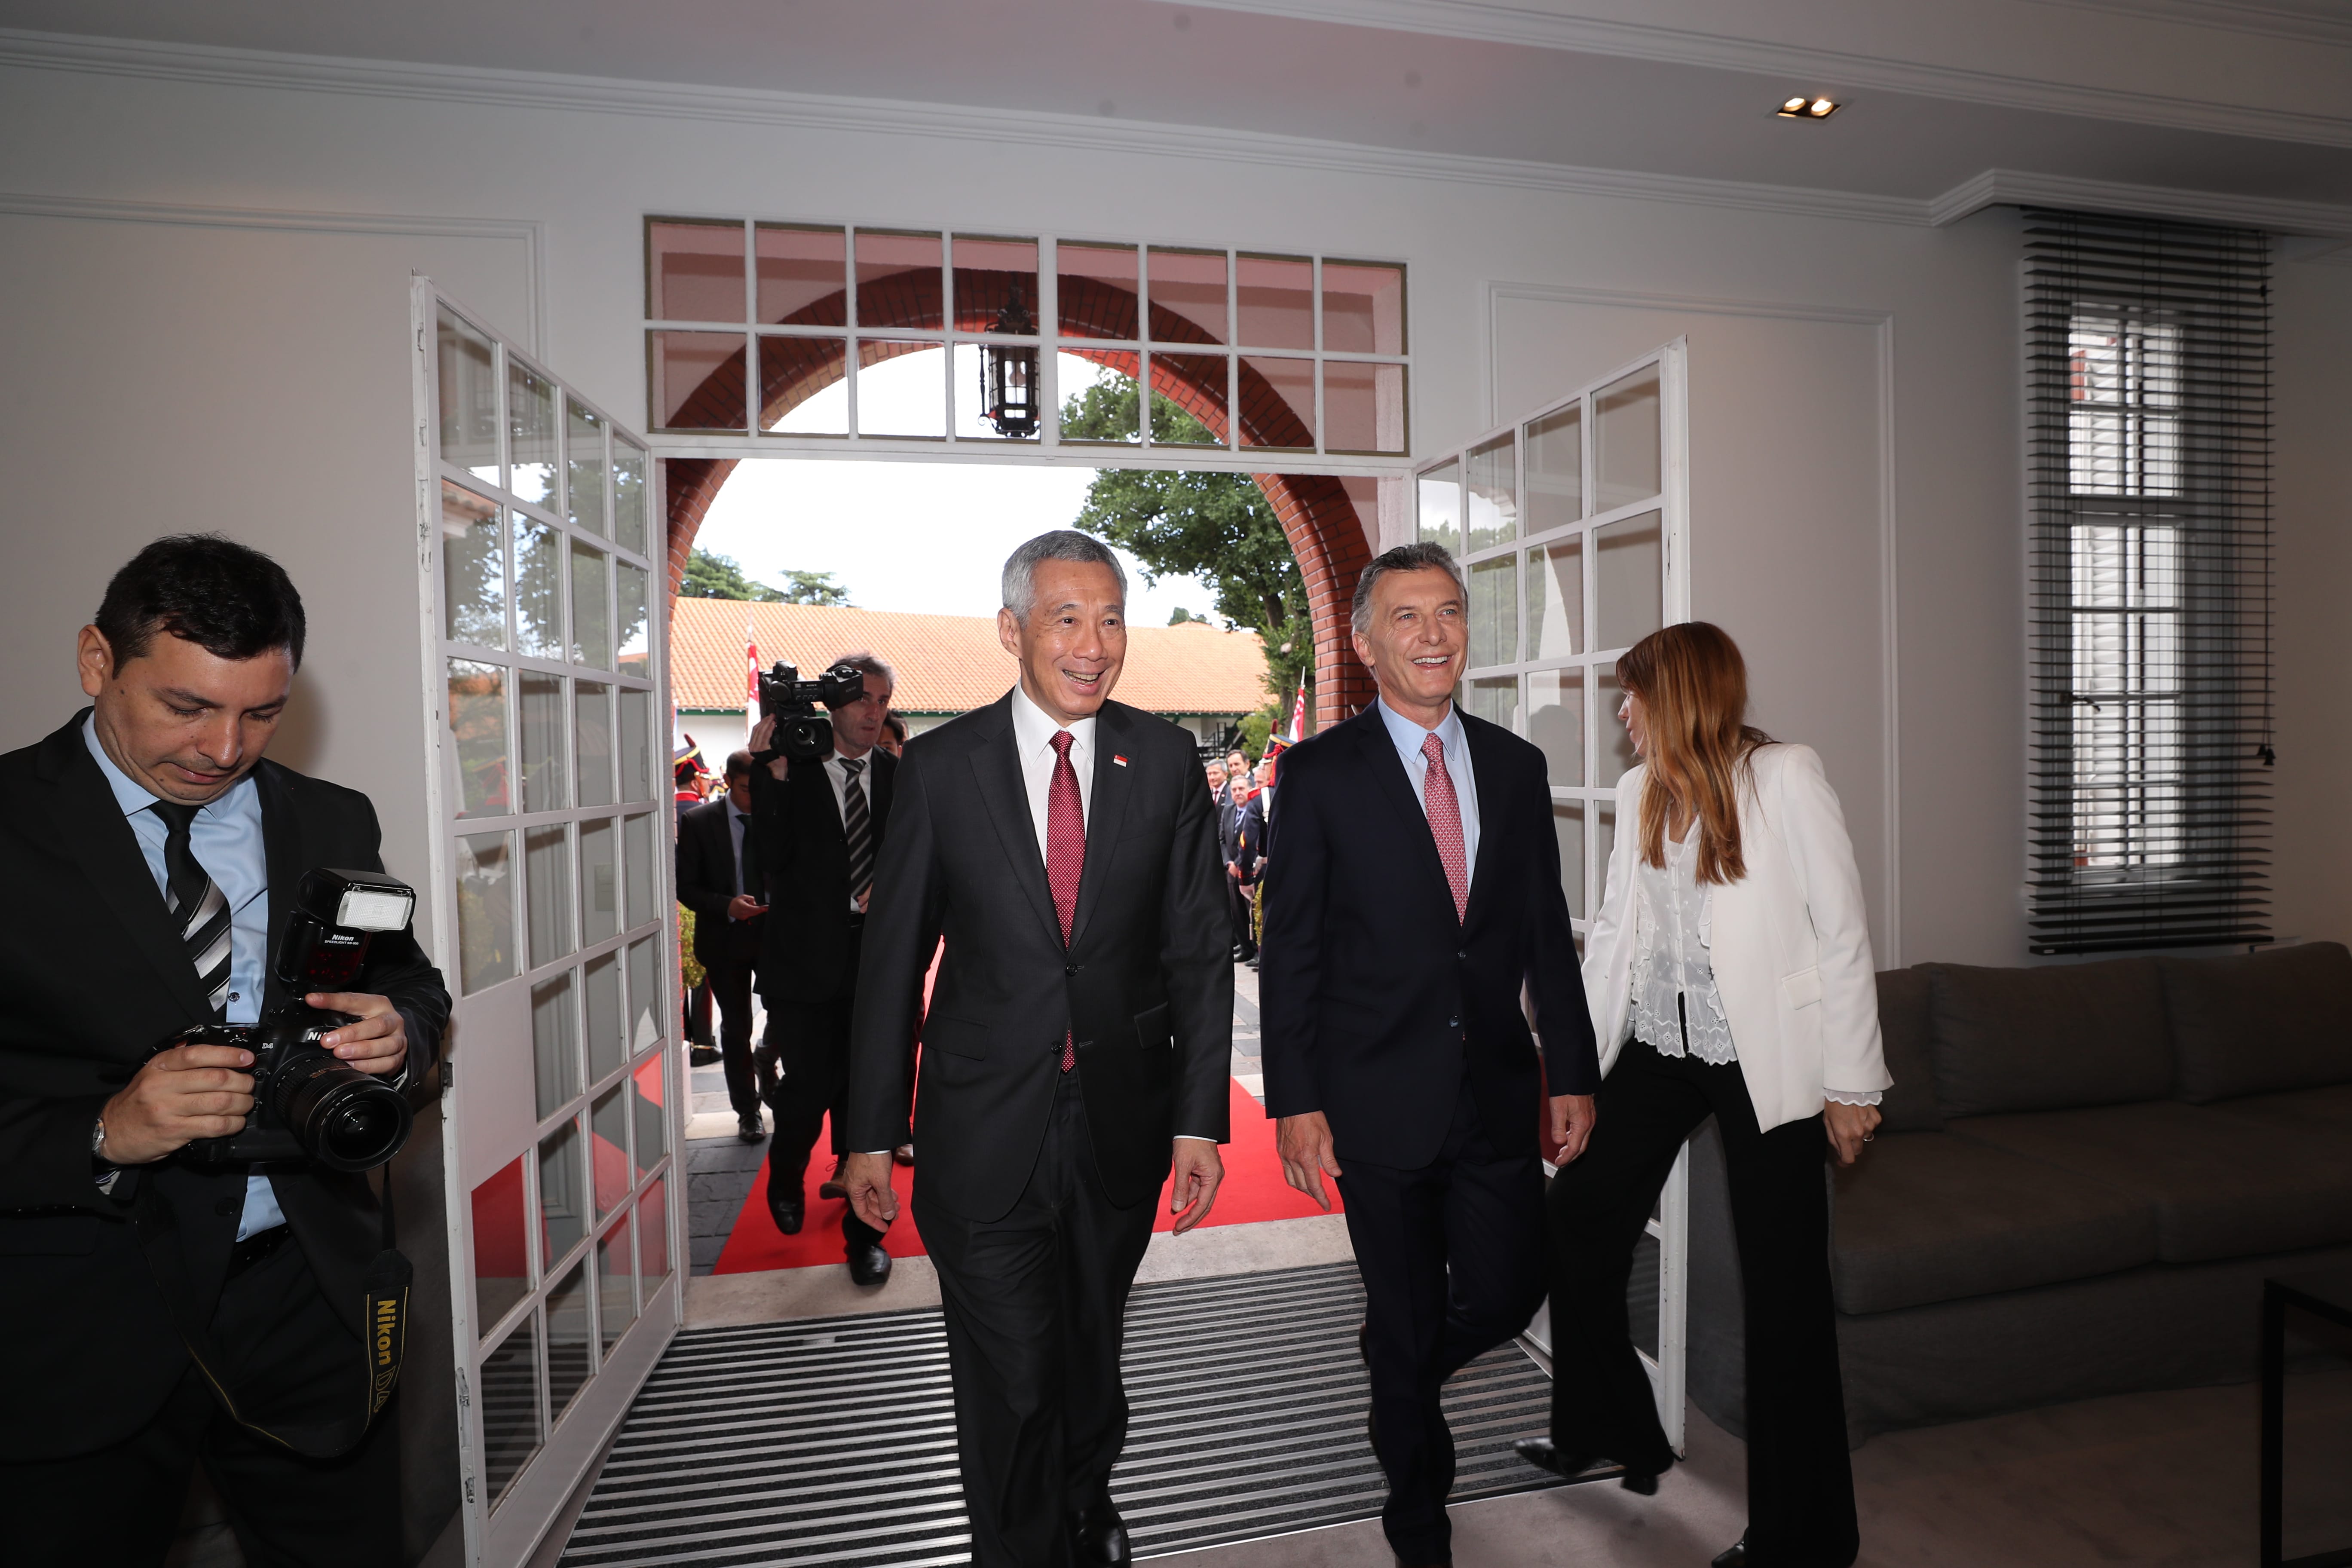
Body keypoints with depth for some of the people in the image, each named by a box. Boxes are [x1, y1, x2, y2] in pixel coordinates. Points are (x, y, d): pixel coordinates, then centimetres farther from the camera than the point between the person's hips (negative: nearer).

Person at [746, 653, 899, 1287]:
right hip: (807, 966, -2)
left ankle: (864, 1232, 22)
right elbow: (773, 856, -15)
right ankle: (786, 1179, 40)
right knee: (808, 1095, 5)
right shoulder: (792, 772, -3)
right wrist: (773, 776, -21)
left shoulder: (899, 777, 6)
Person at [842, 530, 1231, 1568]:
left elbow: (1199, 948, -2)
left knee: (1092, 1351, 23)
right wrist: (873, 1132, 0)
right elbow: (894, 956, -1)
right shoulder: (942, 764, -6)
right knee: (1010, 1379, 6)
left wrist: (1200, 1120, -6)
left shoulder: (1165, 760, -3)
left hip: (1121, 1121, 2)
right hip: (985, 1127, -2)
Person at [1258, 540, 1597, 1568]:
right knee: (1407, 1319, 12)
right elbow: (1289, 950, -7)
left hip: (1497, 1094, 4)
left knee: (1506, 1297, 10)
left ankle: (1398, 1375, 45)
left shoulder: (1516, 767, 6)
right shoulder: (1319, 773, -6)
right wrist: (1295, 1102, -10)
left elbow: (1547, 934, 9)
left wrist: (1574, 1074, 7)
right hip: (1381, 1099, -3)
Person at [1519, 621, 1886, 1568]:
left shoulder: (1785, 778, -8)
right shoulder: (1639, 792, 9)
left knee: (1782, 1283, 3)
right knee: (1579, 1221, 9)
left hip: (1764, 1060, -6)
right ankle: (1608, 1429, 33)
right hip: (1656, 1051, 6)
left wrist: (1852, 1080, -9)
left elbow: (1842, 929, -8)